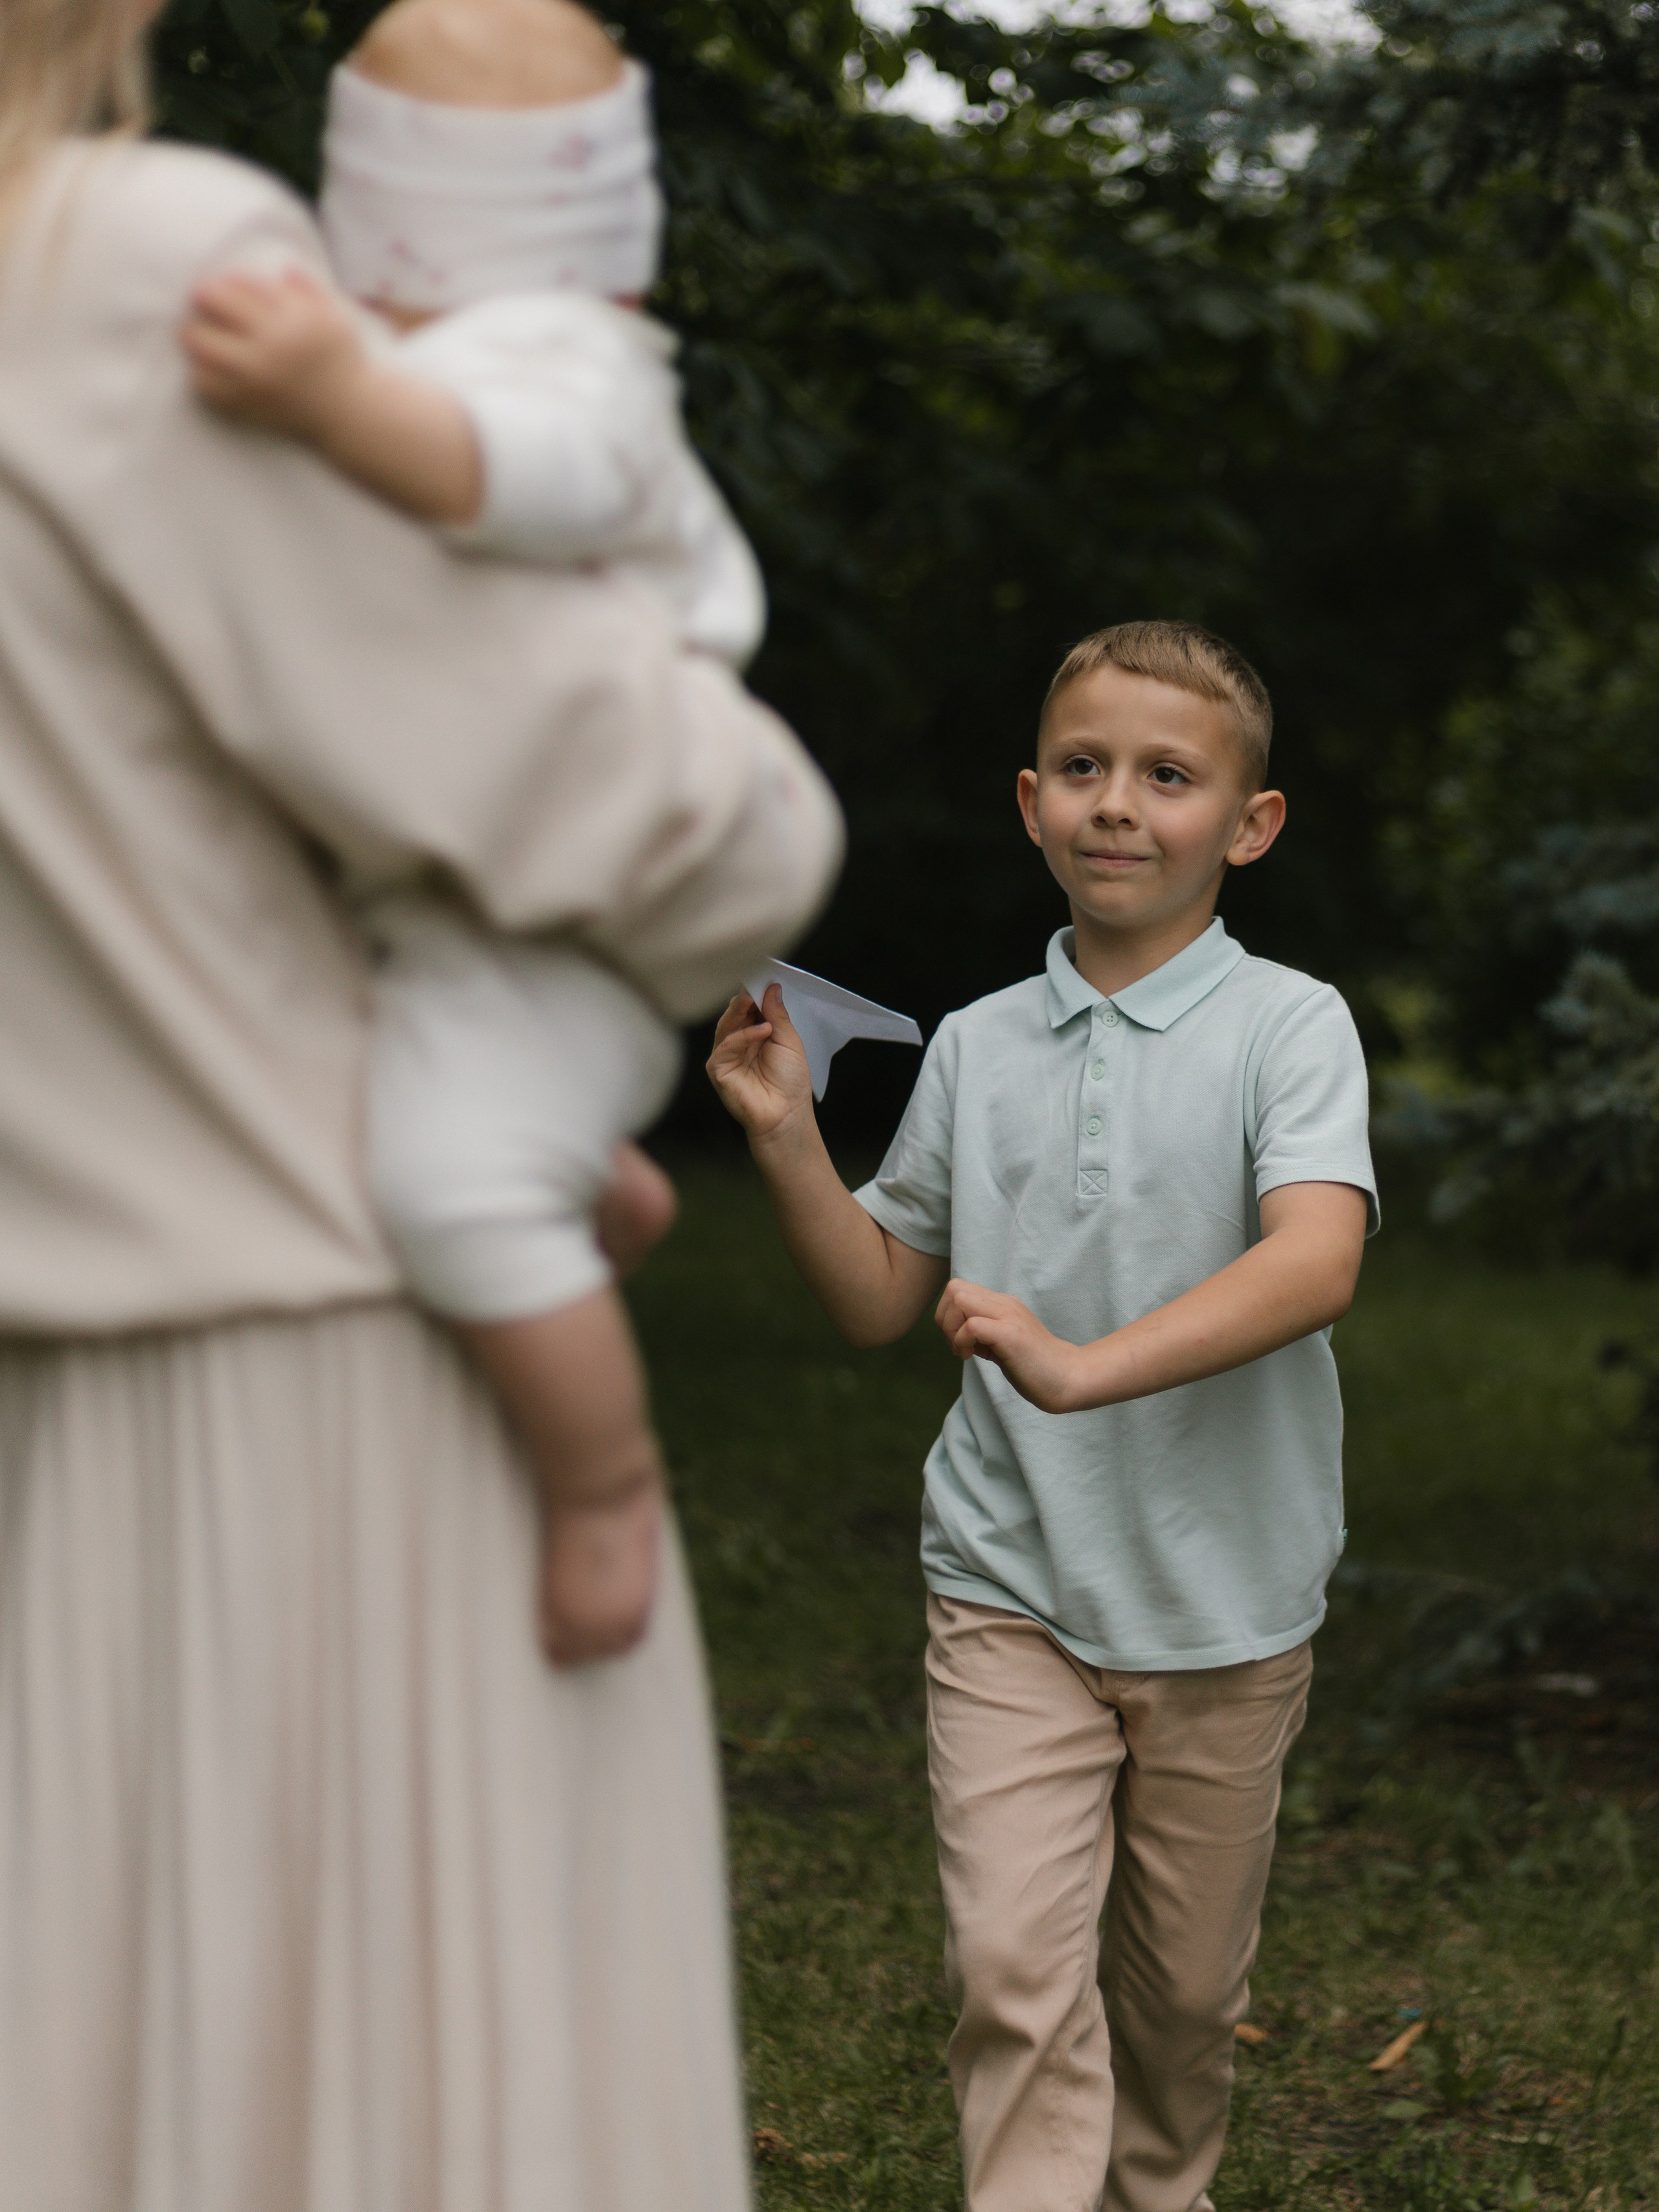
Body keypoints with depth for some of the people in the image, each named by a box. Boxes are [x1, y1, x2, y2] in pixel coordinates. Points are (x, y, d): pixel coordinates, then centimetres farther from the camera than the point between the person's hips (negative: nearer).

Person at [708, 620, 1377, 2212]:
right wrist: (789, 1140, -3)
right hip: (1010, 1587, 2)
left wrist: (1085, 1364, -37)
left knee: (1183, 1985, 14)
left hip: (1222, 1603, -1)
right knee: (1015, 1964, -14)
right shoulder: (976, 1047, 4)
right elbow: (880, 1300, 12)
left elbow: (1315, 1262, -25)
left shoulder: (1286, 1025, -8)